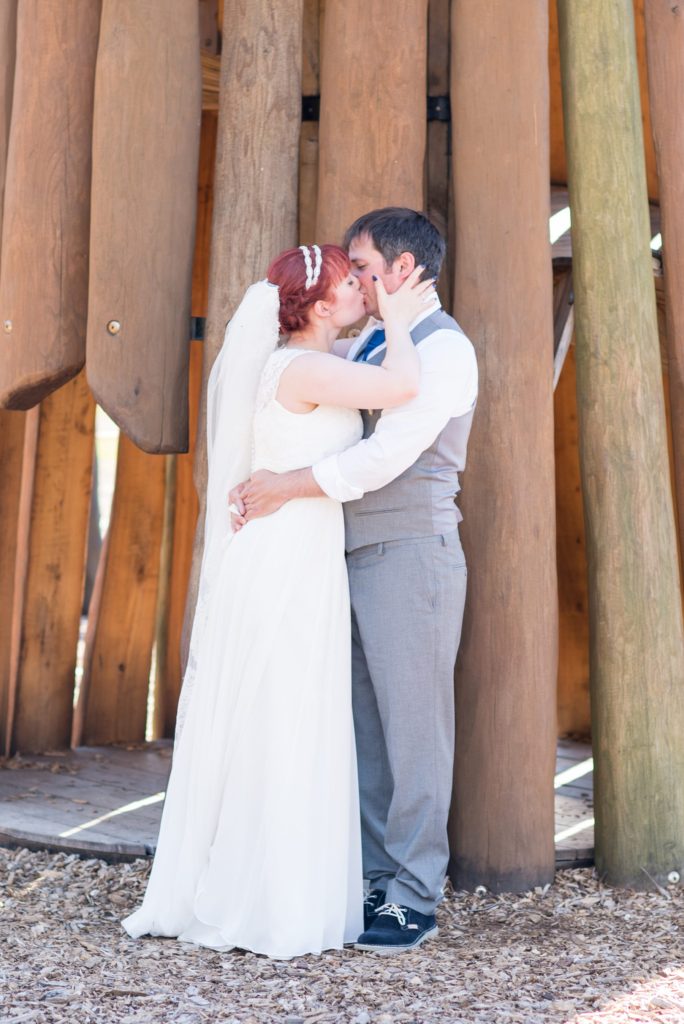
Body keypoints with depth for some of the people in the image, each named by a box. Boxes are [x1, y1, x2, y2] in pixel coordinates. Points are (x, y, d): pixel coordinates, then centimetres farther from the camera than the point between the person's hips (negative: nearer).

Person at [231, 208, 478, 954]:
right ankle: (375, 879, 17)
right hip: (355, 555, 8)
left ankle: (414, 900, 4)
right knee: (362, 725, 9)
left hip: (411, 552, -8)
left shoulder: (443, 349, -8)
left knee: (413, 724, -3)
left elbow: (386, 455, -19)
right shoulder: (363, 346, 18)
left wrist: (287, 488, -17)